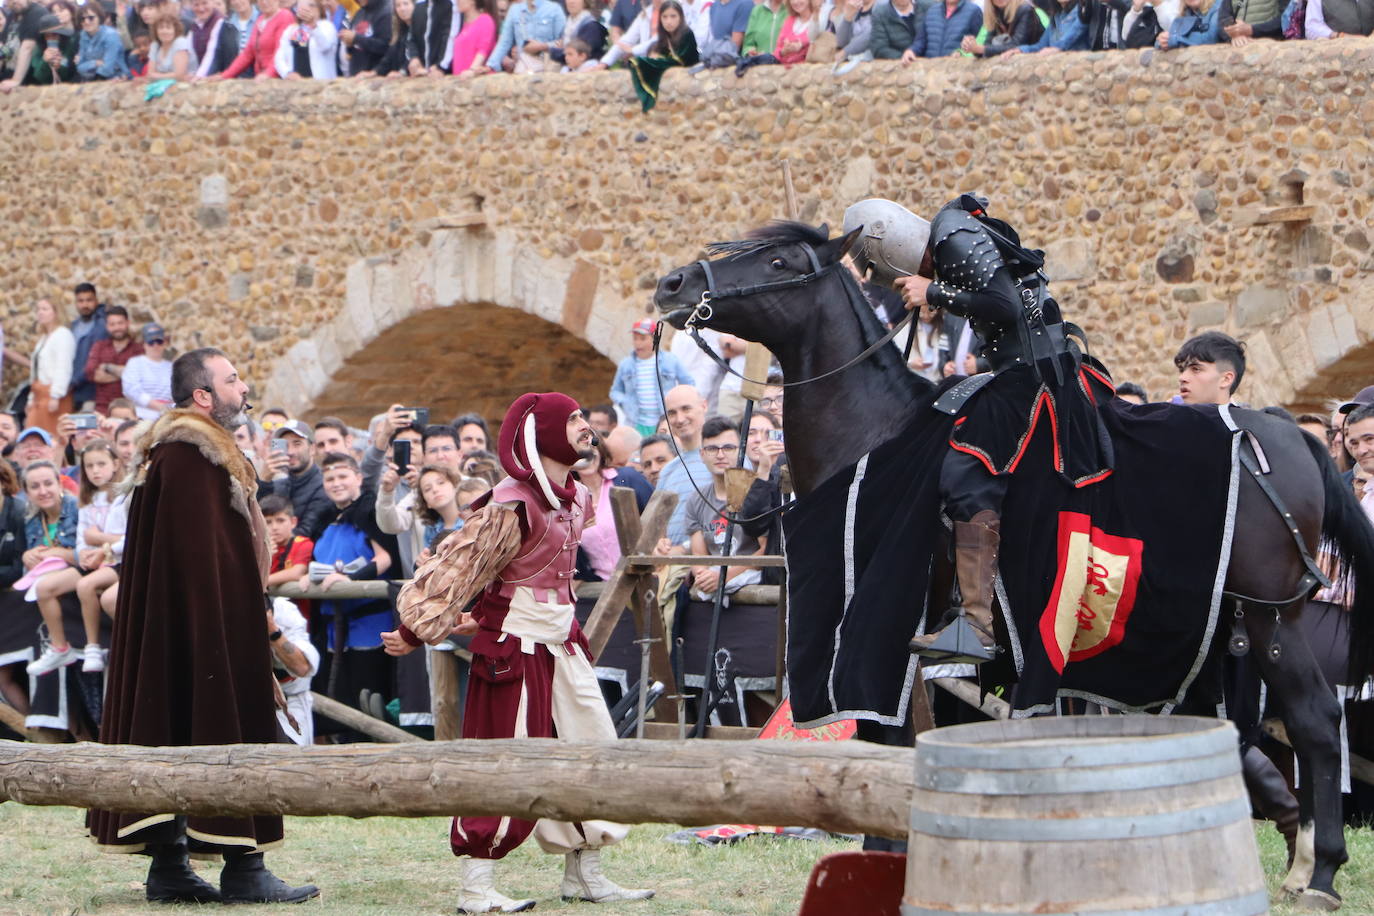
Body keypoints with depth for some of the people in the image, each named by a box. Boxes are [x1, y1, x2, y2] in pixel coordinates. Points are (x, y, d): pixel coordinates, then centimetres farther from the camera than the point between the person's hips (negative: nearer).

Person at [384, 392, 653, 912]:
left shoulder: (576, 499, 9)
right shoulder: (512, 507, -18)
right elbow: (459, 567, -17)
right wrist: (417, 630, -19)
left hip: (561, 641, 9)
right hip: (514, 646, -9)